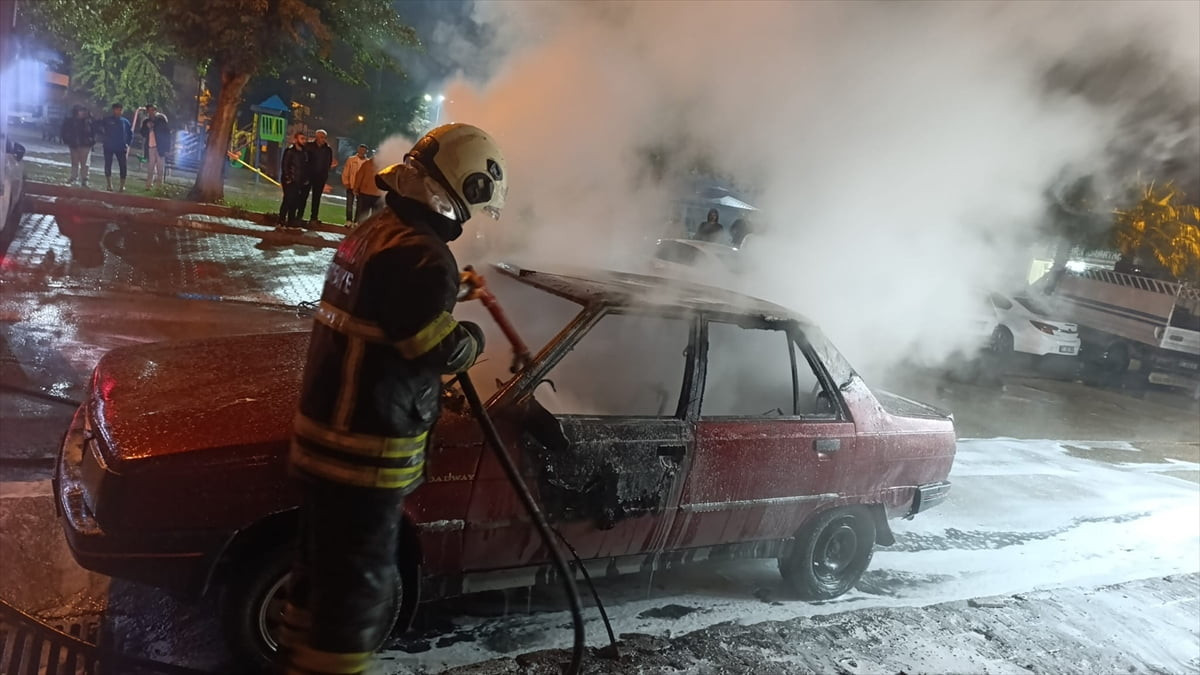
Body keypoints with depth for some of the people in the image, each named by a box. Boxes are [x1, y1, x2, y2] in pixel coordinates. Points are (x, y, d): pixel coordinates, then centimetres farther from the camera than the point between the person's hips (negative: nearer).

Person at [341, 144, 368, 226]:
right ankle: (349, 220, 11)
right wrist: (346, 183, -5)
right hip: (351, 185, 0)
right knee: (349, 204, 3)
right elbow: (345, 172, 2)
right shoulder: (351, 159, 1)